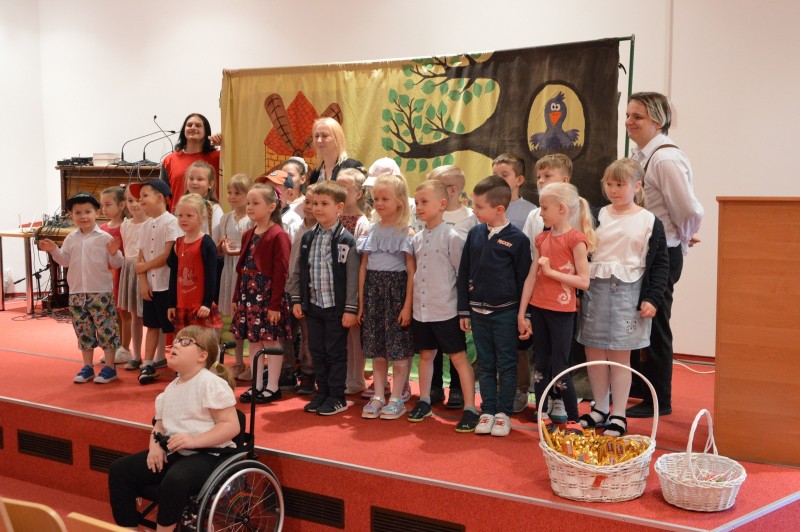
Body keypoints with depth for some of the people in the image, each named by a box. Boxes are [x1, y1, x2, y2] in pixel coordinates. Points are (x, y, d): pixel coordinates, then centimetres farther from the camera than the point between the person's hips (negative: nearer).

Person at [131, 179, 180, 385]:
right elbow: (141, 258, 9)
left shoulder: (171, 222, -11)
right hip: (150, 285, 7)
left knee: (174, 327, -1)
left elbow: (169, 255, -18)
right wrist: (143, 282, -3)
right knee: (152, 325, 14)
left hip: (168, 285, -7)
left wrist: (145, 266, -7)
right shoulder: (147, 225, 11)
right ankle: (148, 365, 20)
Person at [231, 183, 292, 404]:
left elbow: (281, 272, -14)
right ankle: (257, 386, 21)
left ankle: (272, 387, 10)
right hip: (249, 295, 8)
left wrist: (275, 304, -17)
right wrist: (237, 297, 13)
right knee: (253, 340, 11)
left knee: (272, 341, 1)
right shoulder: (248, 235, 13)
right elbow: (242, 268, 16)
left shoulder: (278, 236, -11)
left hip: (268, 295, -8)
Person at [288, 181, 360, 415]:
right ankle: (322, 392, 25)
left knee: (336, 352, 4)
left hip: (336, 306, -5)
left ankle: (337, 397, 14)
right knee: (317, 351, 13)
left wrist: (351, 309, -14)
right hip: (312, 304, 5)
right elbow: (297, 271, 11)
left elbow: (352, 276, -11)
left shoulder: (346, 239, -10)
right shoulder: (307, 238, 6)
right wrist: (296, 300, 6)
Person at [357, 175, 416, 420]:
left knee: (399, 348, 1)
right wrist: (361, 303, 7)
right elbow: (363, 268, 10)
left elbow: (411, 272, -8)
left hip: (396, 289, -5)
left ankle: (397, 398, 11)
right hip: (373, 291, 5)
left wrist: (407, 305, -13)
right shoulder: (372, 230, 8)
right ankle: (378, 397, 18)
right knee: (376, 348, 9)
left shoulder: (406, 233, -5)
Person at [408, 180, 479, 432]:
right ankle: (424, 402, 30)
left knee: (459, 358, 0)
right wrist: (411, 304, 11)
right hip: (421, 309, 6)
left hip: (446, 311, -6)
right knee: (426, 355, 17)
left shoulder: (451, 237, -10)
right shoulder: (417, 238, 7)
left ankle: (470, 409, 5)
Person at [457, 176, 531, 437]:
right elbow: (464, 274, 8)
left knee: (506, 365, 6)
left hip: (505, 312, -4)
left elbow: (523, 279, -5)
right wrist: (464, 310, 7)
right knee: (485, 365, 11)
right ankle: (487, 411, 20)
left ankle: (504, 413, 15)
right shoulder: (474, 234, 3)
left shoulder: (517, 239, -9)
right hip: (478, 311, 4)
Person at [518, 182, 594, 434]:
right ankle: (541, 416, 23)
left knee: (560, 368, -2)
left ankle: (573, 420, 11)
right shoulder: (541, 239, 7)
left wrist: (551, 271, -17)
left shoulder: (575, 239, -11)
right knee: (540, 364, 12)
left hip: (561, 311, -6)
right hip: (538, 309, 6)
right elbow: (531, 278, 6)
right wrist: (522, 313, 5)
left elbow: (584, 281, -15)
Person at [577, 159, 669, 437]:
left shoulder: (650, 222, 0)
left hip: (628, 293, -3)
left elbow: (660, 263, 1)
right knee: (593, 352, 7)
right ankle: (600, 408, 23)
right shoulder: (597, 216, 7)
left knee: (620, 356, 3)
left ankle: (618, 415, 13)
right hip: (595, 290, 3)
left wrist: (652, 299, -7)